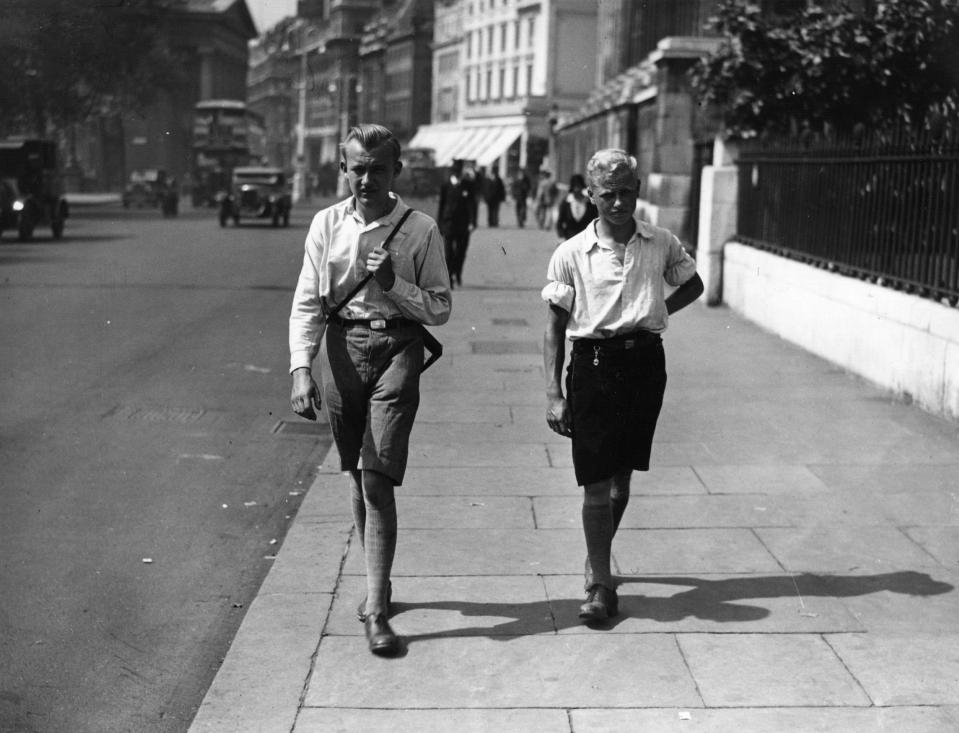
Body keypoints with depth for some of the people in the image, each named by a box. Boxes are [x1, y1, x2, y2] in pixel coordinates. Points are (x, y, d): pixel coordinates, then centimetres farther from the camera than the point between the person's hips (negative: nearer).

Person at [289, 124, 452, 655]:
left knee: (378, 478, -10)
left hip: (397, 347, -3)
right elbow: (306, 304, 2)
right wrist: (302, 369, -10)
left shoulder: (420, 230, -2)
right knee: (355, 475, 14)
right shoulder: (327, 224, 3)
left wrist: (394, 284, -15)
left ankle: (375, 609, -4)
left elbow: (440, 308, 1)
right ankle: (377, 582, 33)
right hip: (341, 346, 3)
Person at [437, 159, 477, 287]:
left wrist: (472, 222, -9)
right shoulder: (445, 185, 2)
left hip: (463, 223, 1)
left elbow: (472, 204, 0)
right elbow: (441, 204, 6)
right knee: (448, 251, -6)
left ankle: (457, 274, 29)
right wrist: (439, 224, 5)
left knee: (461, 251, 9)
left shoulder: (468, 184, 2)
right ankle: (449, 278, -3)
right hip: (448, 222, -1)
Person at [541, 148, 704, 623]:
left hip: (644, 363, 3)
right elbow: (555, 327, -1)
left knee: (622, 477, 13)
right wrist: (553, 394, -7)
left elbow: (693, 285, 22)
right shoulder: (571, 254, -3)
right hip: (592, 365, -2)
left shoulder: (661, 244, 3)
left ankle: (598, 558, 35)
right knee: (596, 484, -4)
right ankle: (600, 585, 4)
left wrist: (657, 310, 6)